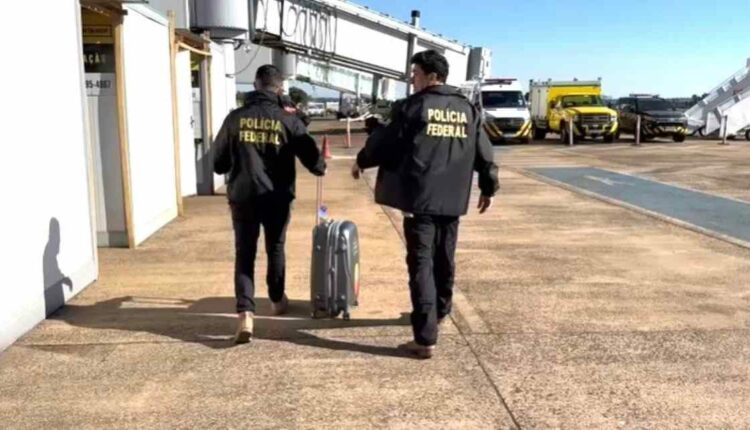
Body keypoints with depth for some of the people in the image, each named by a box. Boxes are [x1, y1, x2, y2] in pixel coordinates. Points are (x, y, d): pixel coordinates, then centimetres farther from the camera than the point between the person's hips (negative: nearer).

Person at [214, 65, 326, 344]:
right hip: (277, 197, 0)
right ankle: (277, 300, 36)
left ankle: (245, 314, -9)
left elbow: (219, 161, 5)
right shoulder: (288, 121, -4)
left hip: (242, 195, 0)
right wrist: (321, 168, 23)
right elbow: (310, 154, 0)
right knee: (275, 249, 19)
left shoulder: (235, 118, -1)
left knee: (244, 254, 4)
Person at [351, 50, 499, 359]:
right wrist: (489, 188, 24)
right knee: (444, 259, 22)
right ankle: (440, 311, 43)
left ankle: (425, 339, -8)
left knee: (421, 264, -5)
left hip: (420, 197, -6)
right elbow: (483, 153, 13)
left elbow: (384, 141, -1)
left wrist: (361, 161, 17)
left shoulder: (412, 106, -6)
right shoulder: (468, 110, 10)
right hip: (453, 199, 6)